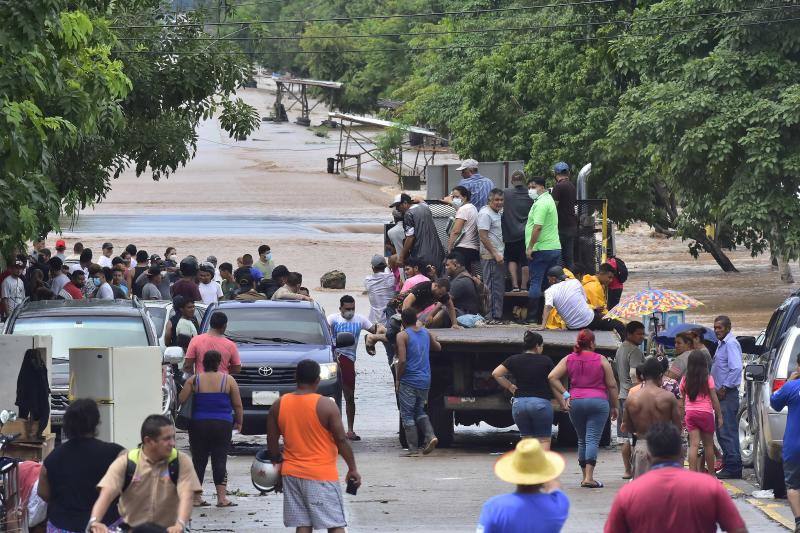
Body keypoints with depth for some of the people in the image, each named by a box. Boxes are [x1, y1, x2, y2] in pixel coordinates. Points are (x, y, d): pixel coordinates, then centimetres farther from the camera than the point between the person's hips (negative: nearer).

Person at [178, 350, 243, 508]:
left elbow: (181, 399, -4)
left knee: (198, 460, 7)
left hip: (199, 425, 0)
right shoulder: (228, 380, -1)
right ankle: (221, 497, -6)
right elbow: (238, 405, 2)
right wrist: (239, 422, 15)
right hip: (223, 425, 0)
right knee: (220, 460, 0)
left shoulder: (194, 380, -2)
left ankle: (197, 498, 7)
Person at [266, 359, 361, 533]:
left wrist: (277, 463, 21)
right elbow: (341, 441, -10)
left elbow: (272, 441, 7)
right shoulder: (326, 406, -12)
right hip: (321, 475, -4)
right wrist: (353, 469, 0)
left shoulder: (279, 405, 1)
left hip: (292, 473, 4)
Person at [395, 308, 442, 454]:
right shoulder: (426, 333, 7)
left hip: (408, 381, -6)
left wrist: (398, 379, -6)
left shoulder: (402, 335, -10)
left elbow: (402, 360, -17)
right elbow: (438, 348, 24)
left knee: (407, 414, 4)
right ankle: (430, 436, 0)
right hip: (425, 380, 6)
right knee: (419, 411, 21)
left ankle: (412, 448, 2)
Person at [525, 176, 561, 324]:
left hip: (541, 249, -9)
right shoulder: (549, 200, 19)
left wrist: (530, 247, -17)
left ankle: (532, 316, -4)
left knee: (535, 282, -5)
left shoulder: (541, 203, -13)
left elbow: (538, 227, -21)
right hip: (555, 247, 9)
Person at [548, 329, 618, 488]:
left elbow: (552, 377, -2)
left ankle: (585, 476, 16)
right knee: (593, 440, -8)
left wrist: (564, 396, 0)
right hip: (598, 402, -3)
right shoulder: (601, 360, 0)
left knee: (582, 440, 15)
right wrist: (614, 406, 10)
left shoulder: (569, 360, 7)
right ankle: (589, 477, -18)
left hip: (575, 402, 3)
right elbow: (612, 385, 1)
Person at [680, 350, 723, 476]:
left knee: (694, 445, -1)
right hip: (706, 413, -2)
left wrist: (682, 415, 18)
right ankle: (711, 474, 20)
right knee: (708, 445, 11)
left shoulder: (685, 380, 1)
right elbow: (714, 399, -5)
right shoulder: (708, 379, -7)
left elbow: (682, 400, 8)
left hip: (690, 413, 2)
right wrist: (719, 416, 2)